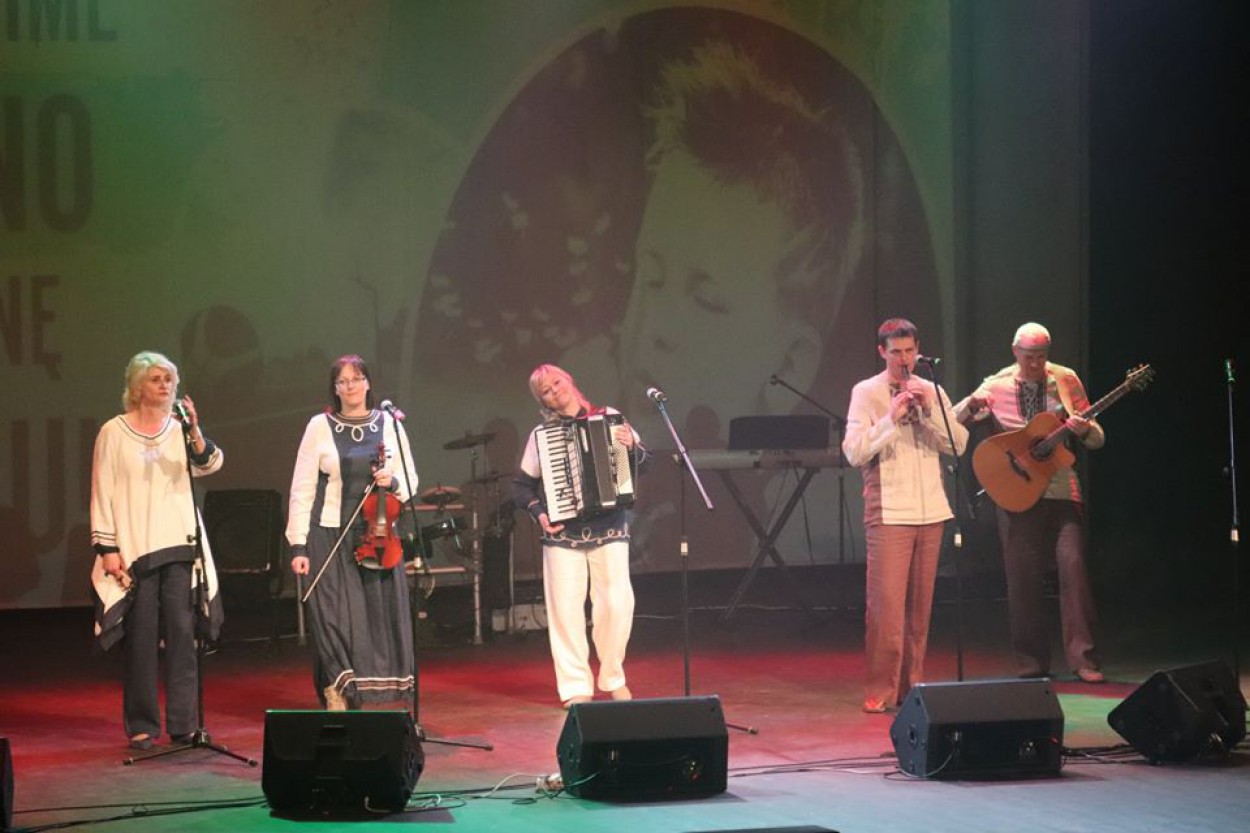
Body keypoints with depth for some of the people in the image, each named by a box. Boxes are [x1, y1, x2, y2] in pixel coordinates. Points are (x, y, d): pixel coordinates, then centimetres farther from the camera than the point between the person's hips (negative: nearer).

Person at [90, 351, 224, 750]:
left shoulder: (179, 429, 8)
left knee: (181, 634, -2)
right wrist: (107, 547, -6)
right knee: (141, 638, -1)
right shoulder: (114, 432, 1)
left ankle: (183, 723, 2)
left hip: (180, 545, 2)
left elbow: (210, 465, -9)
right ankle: (141, 725, 7)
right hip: (133, 548, -2)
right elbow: (102, 493, 0)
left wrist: (194, 431, -25)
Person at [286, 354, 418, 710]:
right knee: (335, 623, -7)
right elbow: (301, 489, -1)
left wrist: (393, 481, -12)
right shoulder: (320, 427, 1)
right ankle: (337, 701, -1)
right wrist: (298, 546, -6)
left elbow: (410, 483, 12)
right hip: (331, 539, -2)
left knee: (380, 620, 1)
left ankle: (368, 700, 10)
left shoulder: (388, 424, 7)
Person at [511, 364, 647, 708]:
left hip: (609, 527, 0)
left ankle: (613, 679, 12)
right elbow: (521, 485, 11)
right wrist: (538, 511, -5)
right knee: (565, 608, -4)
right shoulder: (541, 434, 6)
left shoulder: (609, 417, 5)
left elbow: (642, 458, 7)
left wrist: (631, 447, -15)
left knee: (618, 602, -8)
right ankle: (576, 687, 4)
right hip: (563, 533, 1)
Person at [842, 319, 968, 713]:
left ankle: (911, 683, 15)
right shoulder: (866, 392, 0)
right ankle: (880, 691, -6)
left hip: (930, 510, 5)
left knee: (920, 602, 7)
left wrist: (932, 410, -8)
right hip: (889, 512, -4)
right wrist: (891, 418, -16)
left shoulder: (932, 392, 13)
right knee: (886, 601, -10)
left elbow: (958, 444, 5)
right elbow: (854, 452, -8)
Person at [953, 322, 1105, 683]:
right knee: (1022, 577, 1)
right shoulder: (996, 387, 2)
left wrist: (1085, 430, -15)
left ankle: (1083, 659, -8)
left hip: (1061, 490, 0)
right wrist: (972, 404, -22)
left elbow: (1098, 439, 9)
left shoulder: (1066, 380, 4)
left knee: (1072, 565, -13)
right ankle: (1031, 663, 12)